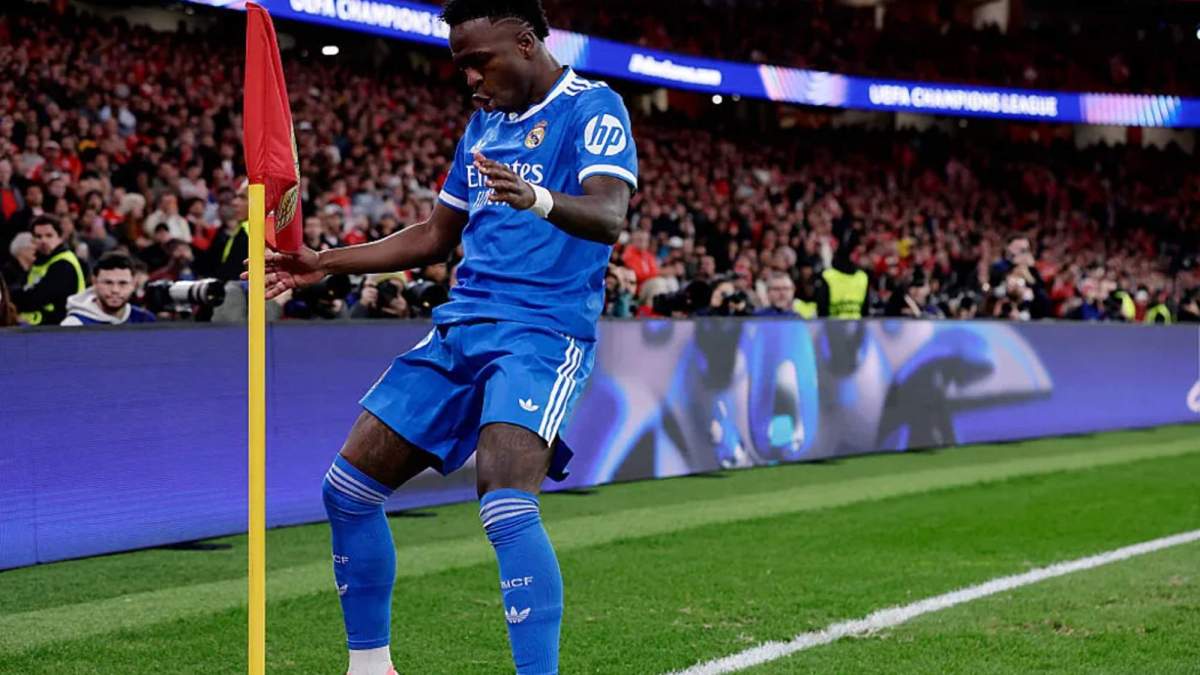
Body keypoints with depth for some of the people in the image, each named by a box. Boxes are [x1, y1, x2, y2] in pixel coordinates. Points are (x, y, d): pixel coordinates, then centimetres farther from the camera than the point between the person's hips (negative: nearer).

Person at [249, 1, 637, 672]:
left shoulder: (592, 108, -6)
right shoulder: (484, 122, 18)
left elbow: (610, 215, -24)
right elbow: (436, 237, 27)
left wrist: (539, 200, -45)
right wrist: (325, 263, 21)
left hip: (542, 333, -8)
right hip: (461, 328, 8)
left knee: (506, 507, -29)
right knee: (348, 488, 5)